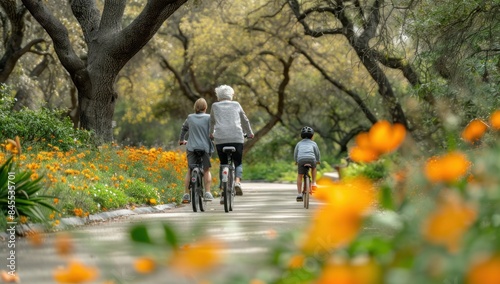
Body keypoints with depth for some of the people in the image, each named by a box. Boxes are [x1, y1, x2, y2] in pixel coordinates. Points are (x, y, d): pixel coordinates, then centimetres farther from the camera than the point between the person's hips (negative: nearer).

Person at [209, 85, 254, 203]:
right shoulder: (236, 105, 15)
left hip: (220, 139, 0)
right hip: (237, 138, 0)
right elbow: (245, 121, 25)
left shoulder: (215, 106, 15)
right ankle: (237, 181, -18)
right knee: (238, 163, 12)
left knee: (223, 164, 10)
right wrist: (249, 133, 41)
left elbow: (212, 122, 26)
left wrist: (211, 133, 44)